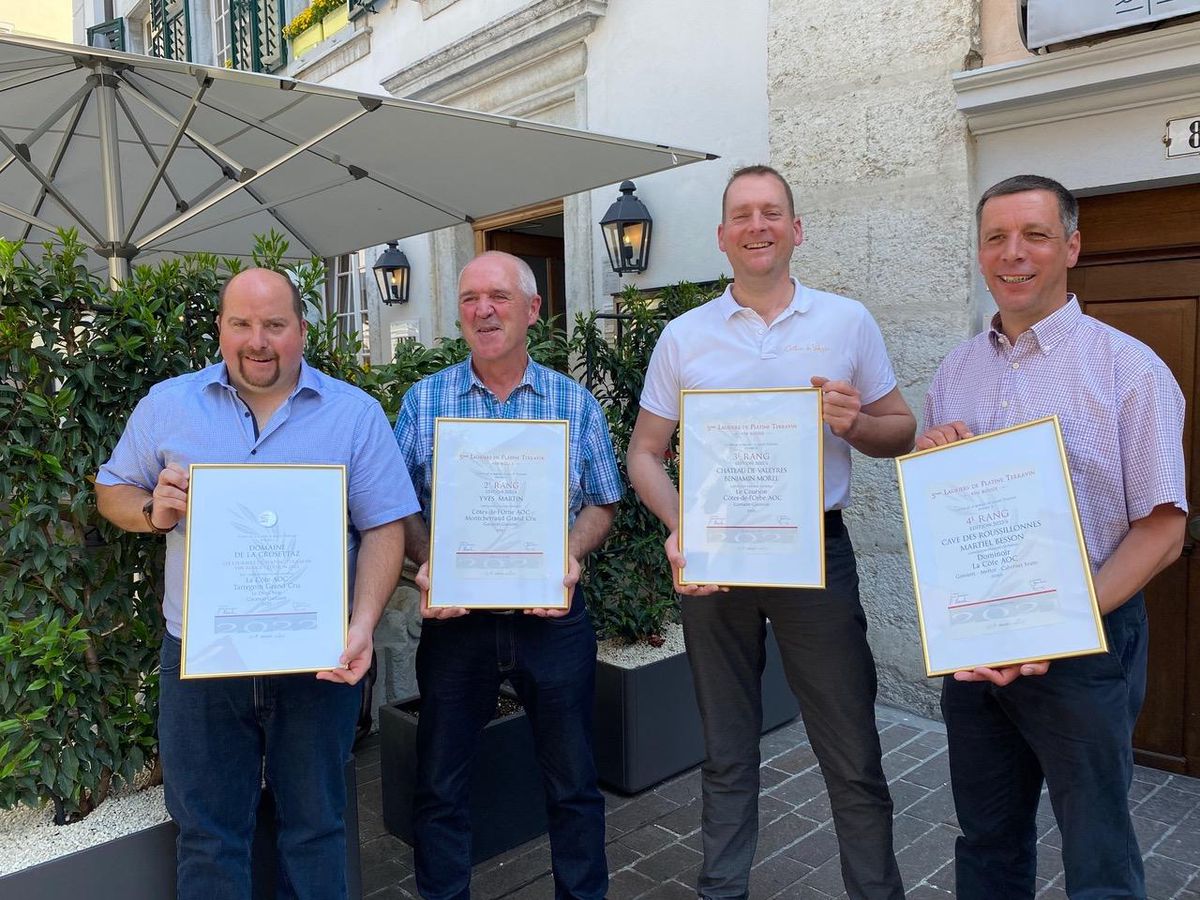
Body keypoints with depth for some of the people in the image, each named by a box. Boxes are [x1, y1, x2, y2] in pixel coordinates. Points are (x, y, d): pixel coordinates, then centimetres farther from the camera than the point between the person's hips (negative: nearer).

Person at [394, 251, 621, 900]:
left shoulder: (575, 403, 2)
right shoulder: (424, 400, 2)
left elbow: (601, 504, 6)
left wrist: (571, 554, -13)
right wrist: (428, 562, -15)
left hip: (553, 615, 0)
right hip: (455, 616, 0)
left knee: (573, 784, 14)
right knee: (439, 787, 13)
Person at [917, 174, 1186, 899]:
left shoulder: (1128, 368, -8)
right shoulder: (956, 372, 7)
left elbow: (1162, 532, -11)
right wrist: (929, 460, -9)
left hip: (1082, 646, -4)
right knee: (987, 842, 20)